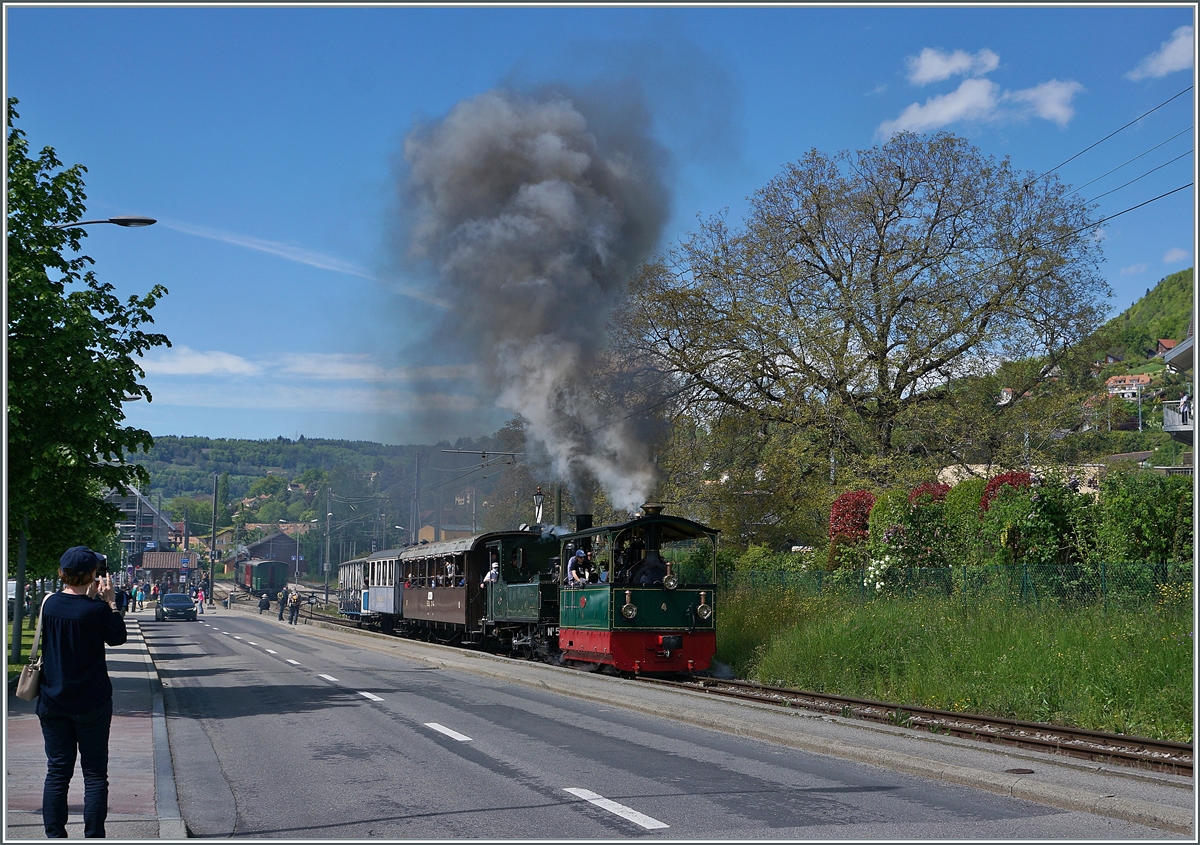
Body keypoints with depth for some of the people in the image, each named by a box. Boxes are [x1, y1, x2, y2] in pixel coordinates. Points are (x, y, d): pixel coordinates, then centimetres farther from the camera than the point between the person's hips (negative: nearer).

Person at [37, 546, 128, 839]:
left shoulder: (51, 604, -2)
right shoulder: (96, 610, -16)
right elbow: (118, 637, 1)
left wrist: (91, 597, 15)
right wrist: (110, 601, 2)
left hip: (52, 702, 4)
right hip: (91, 704, -4)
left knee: (57, 771, 10)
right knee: (95, 774, 5)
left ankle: (54, 836, 9)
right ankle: (94, 836, 4)